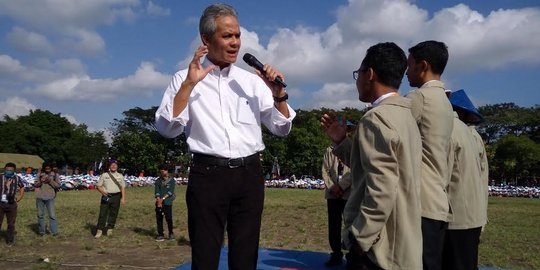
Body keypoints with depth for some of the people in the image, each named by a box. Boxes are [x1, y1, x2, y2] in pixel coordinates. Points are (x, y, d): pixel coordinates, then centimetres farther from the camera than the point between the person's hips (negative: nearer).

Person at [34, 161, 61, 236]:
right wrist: (40, 181, -10)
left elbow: (58, 185, -2)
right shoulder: (40, 174, 7)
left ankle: (54, 231, -2)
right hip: (40, 197, 2)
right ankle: (41, 231, 22)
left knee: (52, 215, -7)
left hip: (50, 198, -2)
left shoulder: (55, 175, 2)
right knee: (40, 215, 10)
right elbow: (35, 184, 9)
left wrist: (51, 181, -15)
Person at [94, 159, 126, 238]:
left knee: (113, 213, 3)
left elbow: (123, 188, 8)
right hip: (106, 196, -1)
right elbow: (98, 186, 7)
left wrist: (123, 198, -2)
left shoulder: (120, 176, 12)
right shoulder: (104, 175, 8)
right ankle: (99, 230, 4)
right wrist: (102, 191, -13)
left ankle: (110, 229, 12)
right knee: (103, 213, -2)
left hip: (116, 196, 1)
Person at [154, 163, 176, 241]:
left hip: (167, 202, -3)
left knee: (169, 218, -5)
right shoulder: (158, 181, 9)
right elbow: (156, 192, 1)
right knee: (159, 219, 3)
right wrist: (159, 200, -14)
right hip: (159, 202, 3)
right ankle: (160, 235, 11)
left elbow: (170, 192, -6)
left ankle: (171, 233, 10)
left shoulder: (171, 181, 3)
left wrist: (163, 199, -14)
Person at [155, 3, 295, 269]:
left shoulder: (253, 81, 11)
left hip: (249, 175, 3)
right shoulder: (185, 79, 3)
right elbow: (167, 128, -7)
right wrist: (189, 84, -16)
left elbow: (282, 129, 13)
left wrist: (278, 94, -5)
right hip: (207, 175, -3)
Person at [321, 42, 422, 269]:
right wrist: (341, 141, 10)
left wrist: (358, 240, -17)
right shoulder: (406, 117, 11)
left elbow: (381, 192, -25)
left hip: (377, 250, -9)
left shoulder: (376, 118, -18)